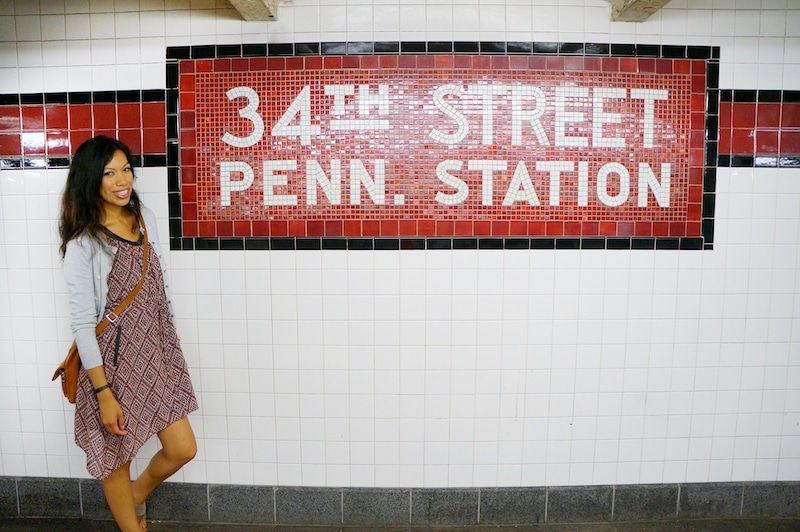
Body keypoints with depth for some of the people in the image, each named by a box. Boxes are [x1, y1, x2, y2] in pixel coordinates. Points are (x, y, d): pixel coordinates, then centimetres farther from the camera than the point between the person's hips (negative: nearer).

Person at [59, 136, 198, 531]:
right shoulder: (83, 244, -15)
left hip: (157, 353, 6)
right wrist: (103, 393, -16)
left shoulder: (145, 218, 3)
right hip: (115, 360, -5)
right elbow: (82, 324, -15)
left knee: (182, 449, 11)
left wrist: (172, 335, 16)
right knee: (117, 457, 13)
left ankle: (134, 496, 42)